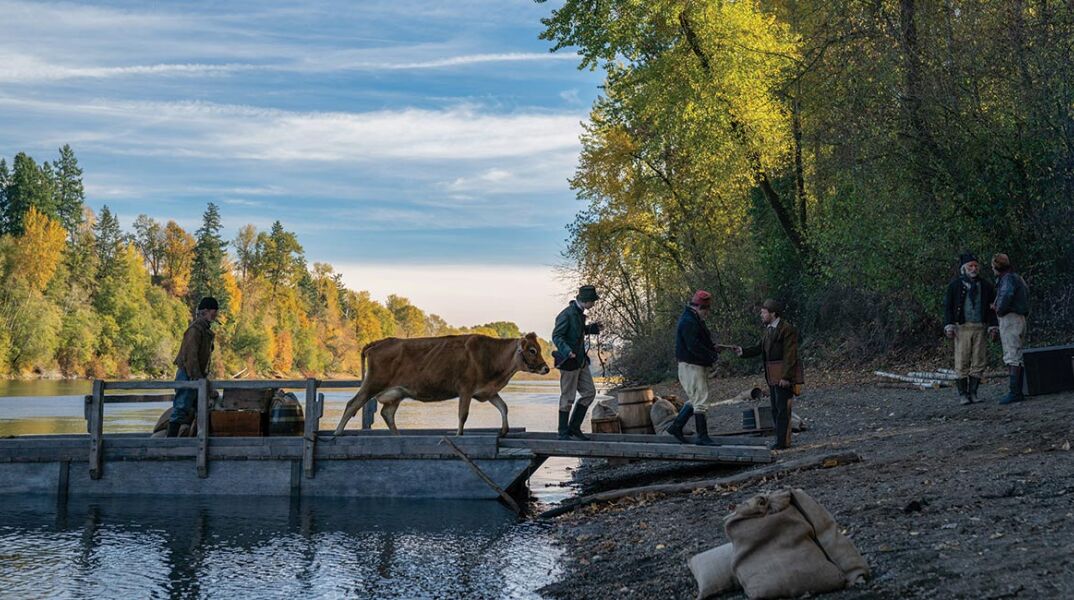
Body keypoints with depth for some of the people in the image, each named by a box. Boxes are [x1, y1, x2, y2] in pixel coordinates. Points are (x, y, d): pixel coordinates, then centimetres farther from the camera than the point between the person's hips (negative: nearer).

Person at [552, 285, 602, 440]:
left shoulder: (579, 313, 10)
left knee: (589, 393, 9)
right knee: (567, 398, -2)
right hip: (569, 362, -9)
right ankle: (563, 433, 7)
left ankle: (574, 427, 17)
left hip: (581, 361, 9)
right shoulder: (567, 314, -17)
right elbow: (557, 336, -21)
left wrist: (592, 328, 18)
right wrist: (567, 351, -34)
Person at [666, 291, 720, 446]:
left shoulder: (694, 320, 17)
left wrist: (713, 348, 4)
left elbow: (701, 342, 23)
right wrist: (713, 355, -18)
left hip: (698, 366, 11)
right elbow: (694, 347, -26)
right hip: (691, 367, -11)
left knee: (694, 400, 18)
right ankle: (702, 437, -5)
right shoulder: (688, 322, -18)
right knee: (701, 401, -8)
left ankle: (676, 427, 24)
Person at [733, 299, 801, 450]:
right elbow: (760, 348, 13)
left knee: (782, 408, -9)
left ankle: (782, 441, -7)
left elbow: (790, 355, -17)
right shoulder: (769, 329, 16)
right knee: (776, 409, 12)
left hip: (783, 375, -10)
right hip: (773, 375, 10)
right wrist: (744, 351, -2)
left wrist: (786, 377, -21)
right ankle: (781, 441, 18)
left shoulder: (787, 330, -13)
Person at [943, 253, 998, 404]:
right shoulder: (955, 285, 3)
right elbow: (948, 306, 2)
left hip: (980, 328, 3)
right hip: (962, 328, -3)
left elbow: (992, 306, 15)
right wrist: (949, 325, -7)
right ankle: (962, 394, 2)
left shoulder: (985, 285, 12)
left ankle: (972, 392, 9)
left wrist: (993, 325, 6)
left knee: (979, 361, 2)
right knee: (962, 362, -4)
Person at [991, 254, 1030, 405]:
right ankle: (1018, 392, 13)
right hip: (1019, 319, 10)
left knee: (1012, 358, -11)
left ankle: (1014, 393, -14)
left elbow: (1007, 295, -32)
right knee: (1016, 357, 12)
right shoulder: (1017, 278, 19)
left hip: (1009, 319, -10)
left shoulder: (1008, 278, -13)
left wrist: (999, 310, -14)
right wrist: (998, 306, 14)